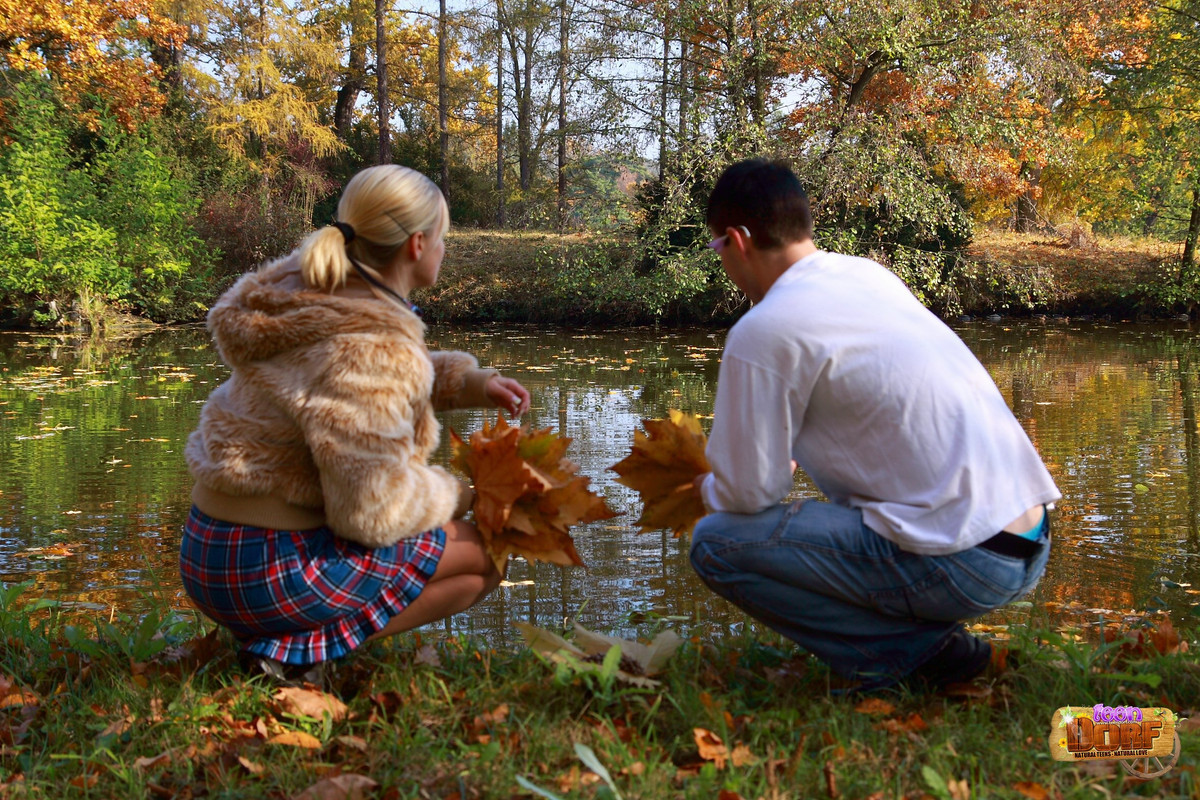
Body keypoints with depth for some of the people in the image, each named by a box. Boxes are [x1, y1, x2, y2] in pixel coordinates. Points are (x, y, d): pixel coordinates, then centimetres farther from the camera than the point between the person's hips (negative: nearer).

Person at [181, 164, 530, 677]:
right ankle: (304, 649, -5)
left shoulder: (311, 293, 6)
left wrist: (471, 384, 11)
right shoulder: (373, 347, -23)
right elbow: (371, 512, -23)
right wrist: (449, 495, -3)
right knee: (482, 555, 4)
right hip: (272, 573, -9)